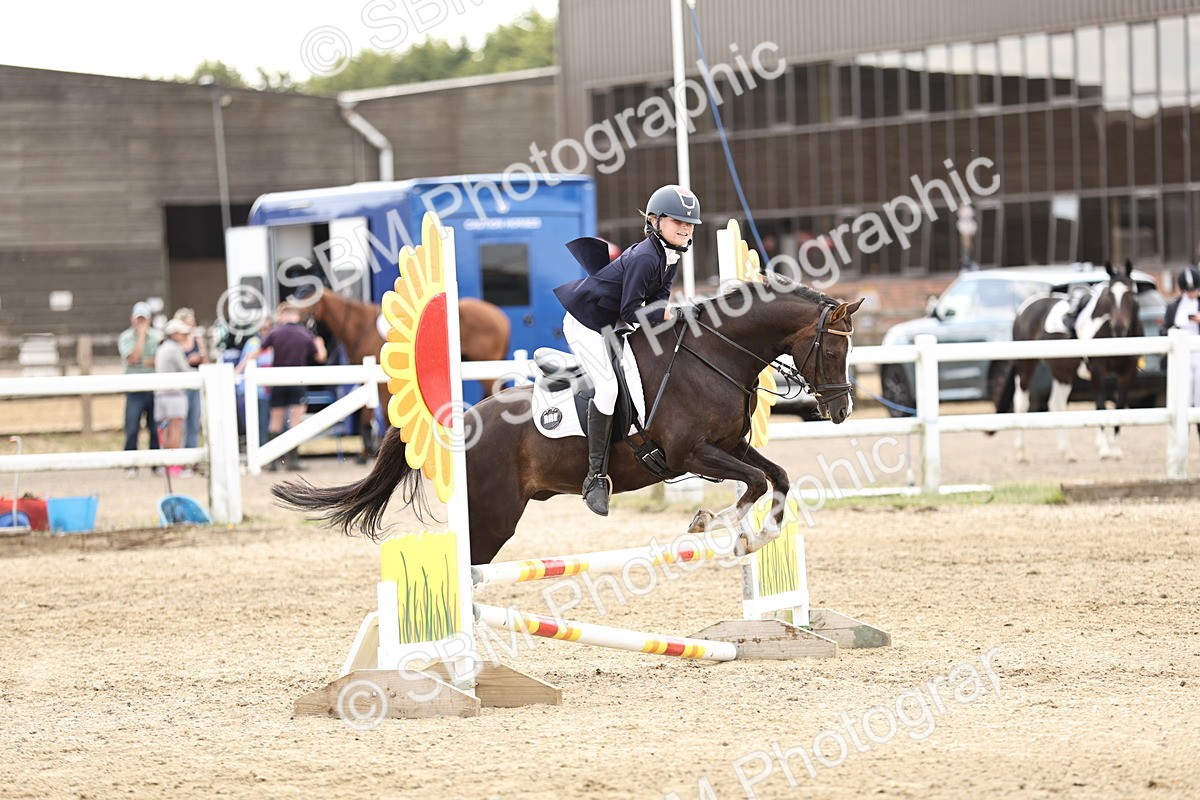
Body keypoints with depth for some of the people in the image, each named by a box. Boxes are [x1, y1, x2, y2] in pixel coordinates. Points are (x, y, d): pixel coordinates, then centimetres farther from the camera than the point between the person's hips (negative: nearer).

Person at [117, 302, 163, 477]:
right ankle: (131, 465, -1)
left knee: (156, 428, 3)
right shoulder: (125, 337, 0)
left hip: (155, 388, 2)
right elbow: (133, 358, -15)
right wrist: (141, 334, -12)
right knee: (132, 429, -7)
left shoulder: (157, 336, 8)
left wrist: (152, 362, -12)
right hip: (135, 389, -2)